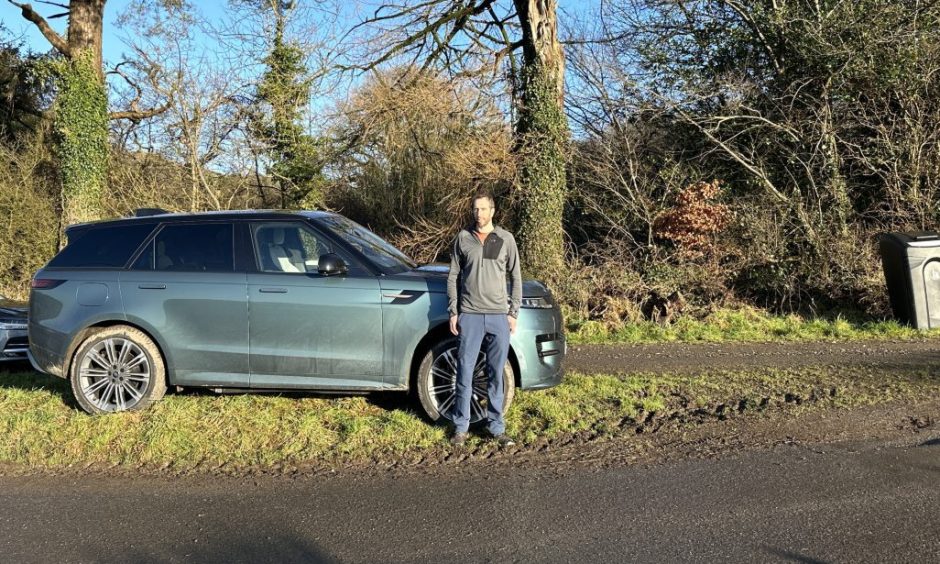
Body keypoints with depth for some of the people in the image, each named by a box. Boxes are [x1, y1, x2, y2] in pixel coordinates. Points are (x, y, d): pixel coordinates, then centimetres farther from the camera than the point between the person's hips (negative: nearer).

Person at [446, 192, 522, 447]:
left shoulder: (506, 239, 4)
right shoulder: (463, 238, 4)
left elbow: (516, 278, 8)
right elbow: (453, 276, 8)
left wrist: (513, 313, 2)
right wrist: (453, 312, 2)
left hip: (499, 316, 0)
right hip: (469, 315, 0)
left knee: (496, 375, 6)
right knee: (465, 373, 2)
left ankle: (496, 427, 16)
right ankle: (461, 427, 13)